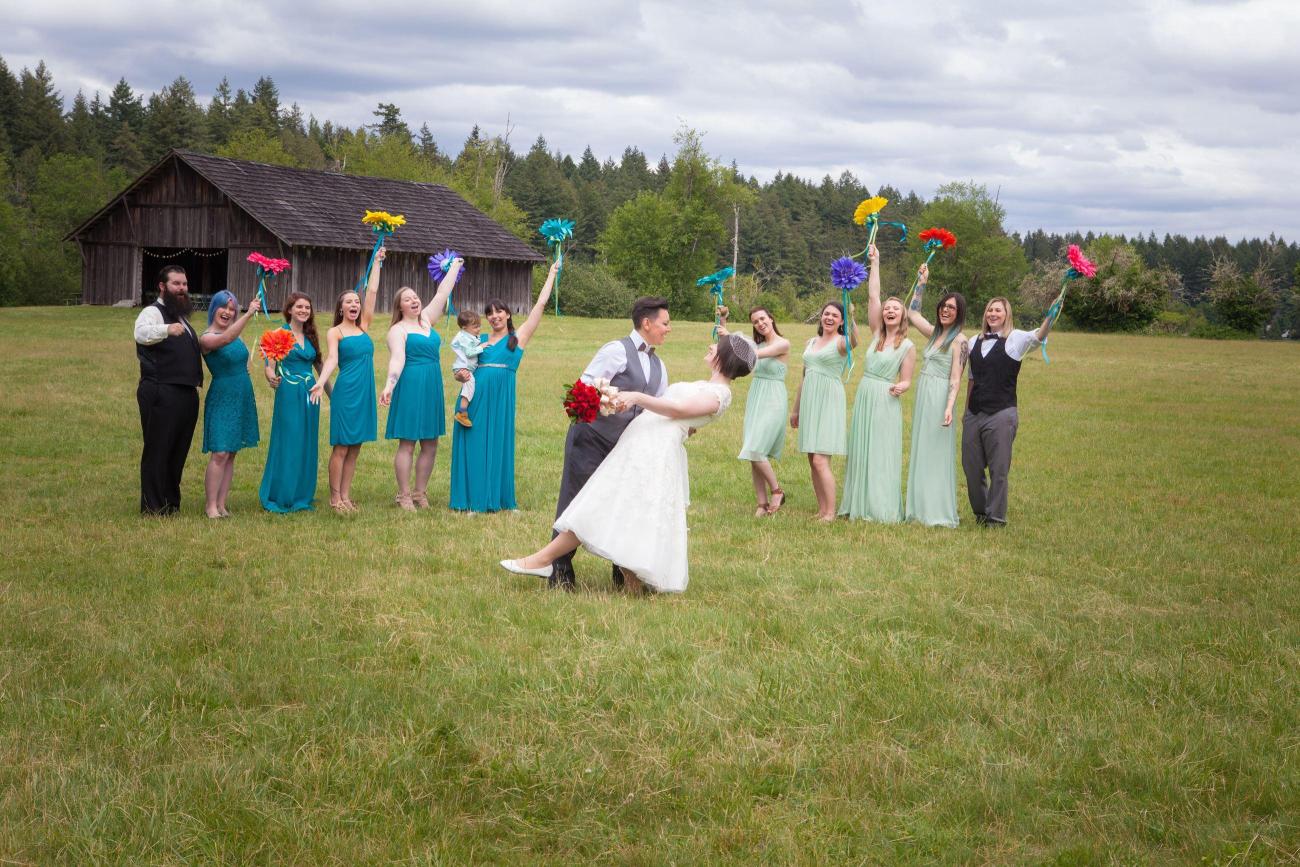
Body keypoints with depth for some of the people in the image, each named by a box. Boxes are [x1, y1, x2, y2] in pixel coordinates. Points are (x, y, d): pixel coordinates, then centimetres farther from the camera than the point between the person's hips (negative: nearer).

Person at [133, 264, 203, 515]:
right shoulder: (153, 312, -6)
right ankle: (153, 507, -2)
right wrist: (167, 330, -48)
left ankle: (171, 503, 19)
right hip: (161, 393, -8)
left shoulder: (182, 317, 22)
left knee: (178, 451, 12)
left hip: (187, 393, 9)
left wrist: (196, 382, 26)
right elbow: (142, 333, -30)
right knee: (158, 450, -5)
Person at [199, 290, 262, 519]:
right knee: (220, 453, -11)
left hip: (242, 397, 7)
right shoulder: (206, 338, -11)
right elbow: (225, 339, -33)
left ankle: (221, 504, 11)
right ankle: (211, 505, -5)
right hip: (222, 398, -7)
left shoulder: (235, 334, 11)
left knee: (231, 454, 7)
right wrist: (249, 314, -41)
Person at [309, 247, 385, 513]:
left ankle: (346, 496, 13)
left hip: (365, 392, 6)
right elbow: (332, 358, -15)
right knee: (341, 447, -3)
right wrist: (321, 382, -32)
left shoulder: (363, 327, 12)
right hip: (346, 391, -6)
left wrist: (377, 262, 10)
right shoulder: (335, 332, -2)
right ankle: (335, 498, 3)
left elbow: (372, 292, 11)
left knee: (355, 448, 8)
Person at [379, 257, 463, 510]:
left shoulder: (426, 320, 14)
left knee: (430, 446, 8)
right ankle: (404, 496, 0)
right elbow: (397, 358, -16)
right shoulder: (398, 330, -4)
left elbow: (442, 294, 19)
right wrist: (389, 385, -30)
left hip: (432, 387, 7)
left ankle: (420, 493, 16)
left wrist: (455, 267, 24)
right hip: (410, 386, -7)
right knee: (407, 444, -4)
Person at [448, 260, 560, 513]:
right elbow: (462, 368, 17)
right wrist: (461, 375, -7)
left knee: (498, 444, 1)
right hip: (475, 395, 2)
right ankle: (472, 498, 5)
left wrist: (552, 274, 14)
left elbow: (540, 305, 9)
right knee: (473, 445, 0)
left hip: (501, 397, -2)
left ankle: (494, 498, 7)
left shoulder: (518, 337, 10)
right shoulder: (479, 340, 16)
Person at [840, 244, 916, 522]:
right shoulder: (877, 334, 7)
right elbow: (872, 296, 3)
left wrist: (900, 387, -23)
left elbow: (906, 381, 1)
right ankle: (861, 505, 14)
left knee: (883, 455, -4)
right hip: (863, 398, 5)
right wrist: (875, 263, 1)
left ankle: (885, 509, 1)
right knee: (861, 453, 7)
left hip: (886, 403, -5)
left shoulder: (907, 347, -3)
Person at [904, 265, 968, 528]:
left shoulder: (959, 340, -9)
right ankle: (921, 508, 16)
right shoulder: (934, 333, 13)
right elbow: (913, 313, 27)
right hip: (923, 398, 8)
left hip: (939, 399, -8)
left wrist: (949, 407, -24)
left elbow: (955, 379, -14)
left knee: (937, 454, -5)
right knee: (920, 452, 10)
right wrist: (921, 283, 24)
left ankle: (938, 512, -2)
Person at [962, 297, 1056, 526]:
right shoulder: (975, 342, 13)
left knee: (998, 469, -2)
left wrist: (1050, 317, -41)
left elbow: (1038, 337, -23)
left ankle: (996, 516, 9)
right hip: (974, 413, 5)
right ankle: (981, 511, 25)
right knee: (971, 465, 9)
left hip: (1001, 414, -5)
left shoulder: (1015, 339, -3)